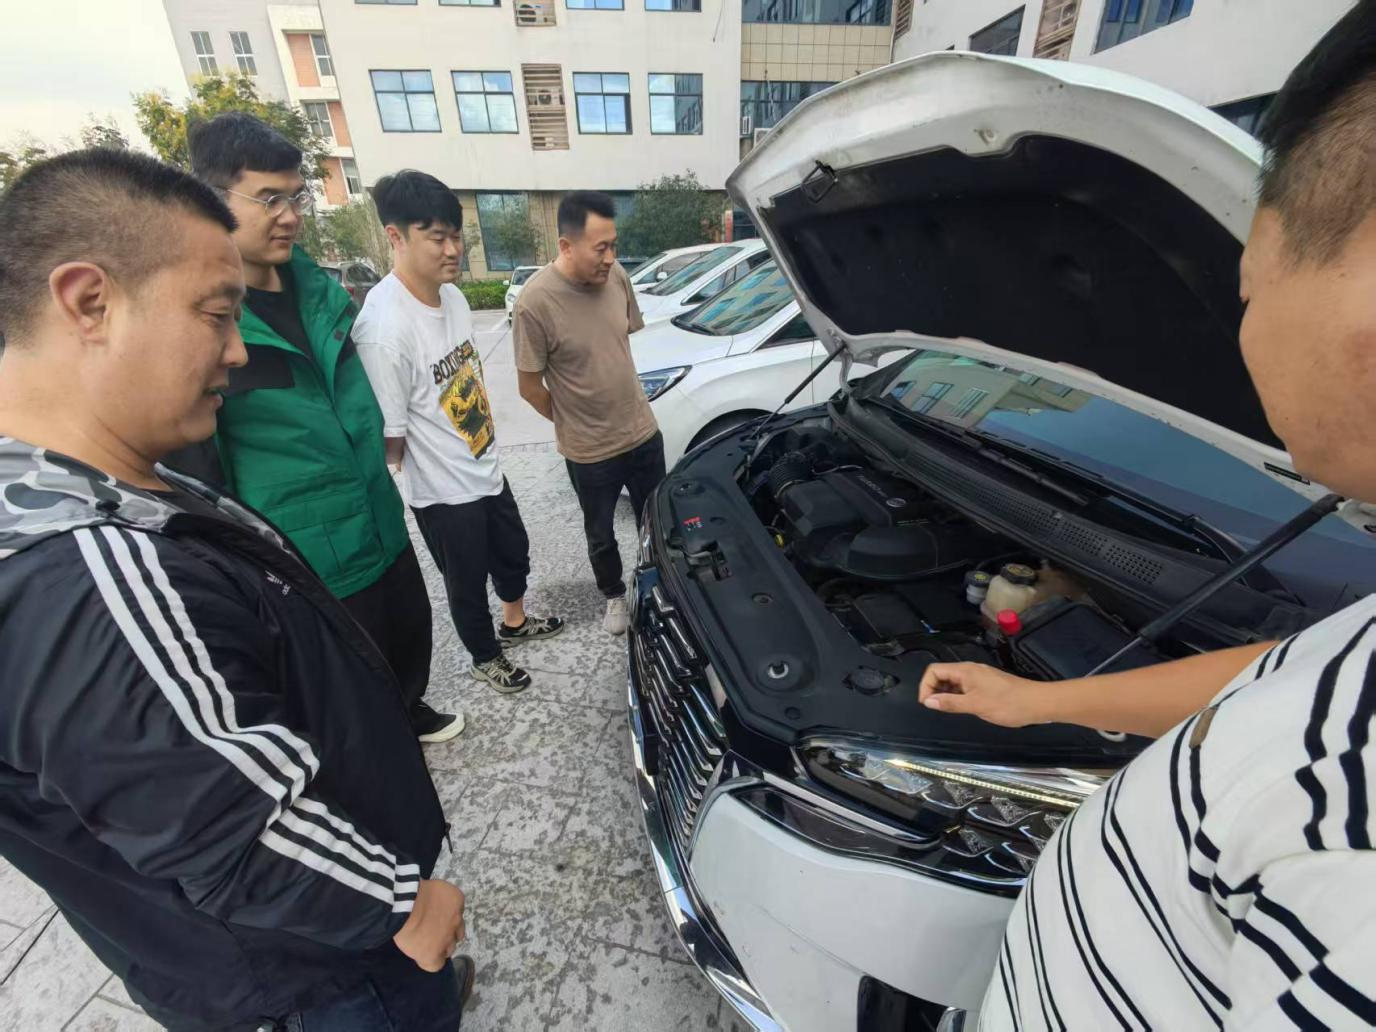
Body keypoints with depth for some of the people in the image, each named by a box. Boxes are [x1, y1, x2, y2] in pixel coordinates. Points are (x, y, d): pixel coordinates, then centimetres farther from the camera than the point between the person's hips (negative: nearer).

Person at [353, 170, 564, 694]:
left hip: (487, 470, 8)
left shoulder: (452, 295, -1)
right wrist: (436, 469, -5)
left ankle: (515, 623, 53)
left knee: (513, 553, 25)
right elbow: (388, 440, -22)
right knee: (469, 585, 14)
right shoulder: (383, 327, -28)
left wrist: (481, 450, 9)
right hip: (444, 494, -7)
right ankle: (485, 659, 41)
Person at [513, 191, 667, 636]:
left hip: (643, 431, 4)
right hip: (589, 450, -4)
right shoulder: (535, 302, -21)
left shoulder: (616, 277, -6)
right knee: (601, 536, 17)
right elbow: (530, 387, -12)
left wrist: (628, 412, 14)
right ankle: (614, 595, 44)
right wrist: (573, 424, 1)